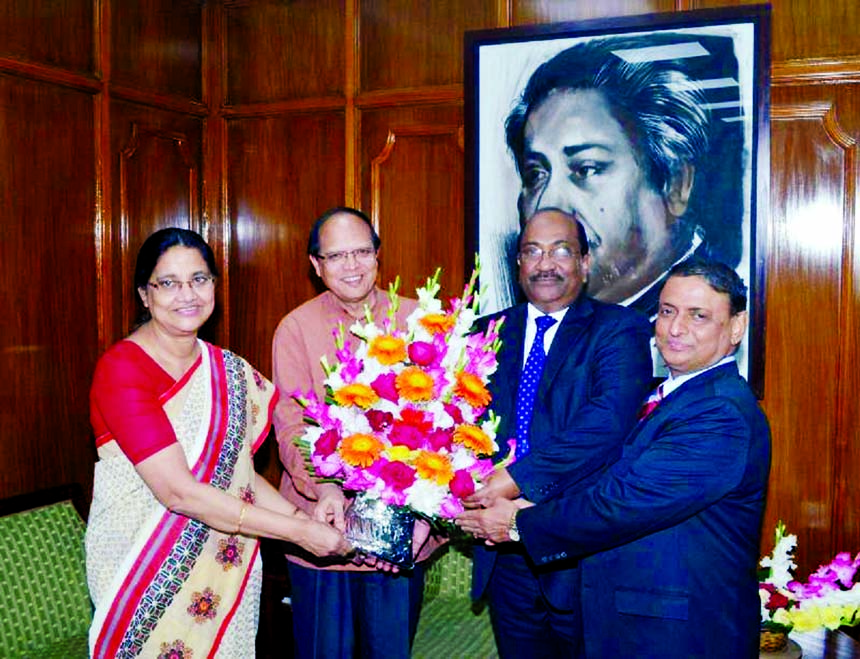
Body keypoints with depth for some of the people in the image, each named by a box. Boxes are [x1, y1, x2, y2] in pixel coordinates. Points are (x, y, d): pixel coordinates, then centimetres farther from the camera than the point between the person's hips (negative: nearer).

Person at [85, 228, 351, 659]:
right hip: (144, 570, -5)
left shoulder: (230, 372, 4)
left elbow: (236, 470, 6)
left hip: (226, 568, 5)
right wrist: (298, 531, -23)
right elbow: (177, 490, -24)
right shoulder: (121, 368, -17)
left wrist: (300, 514, -11)